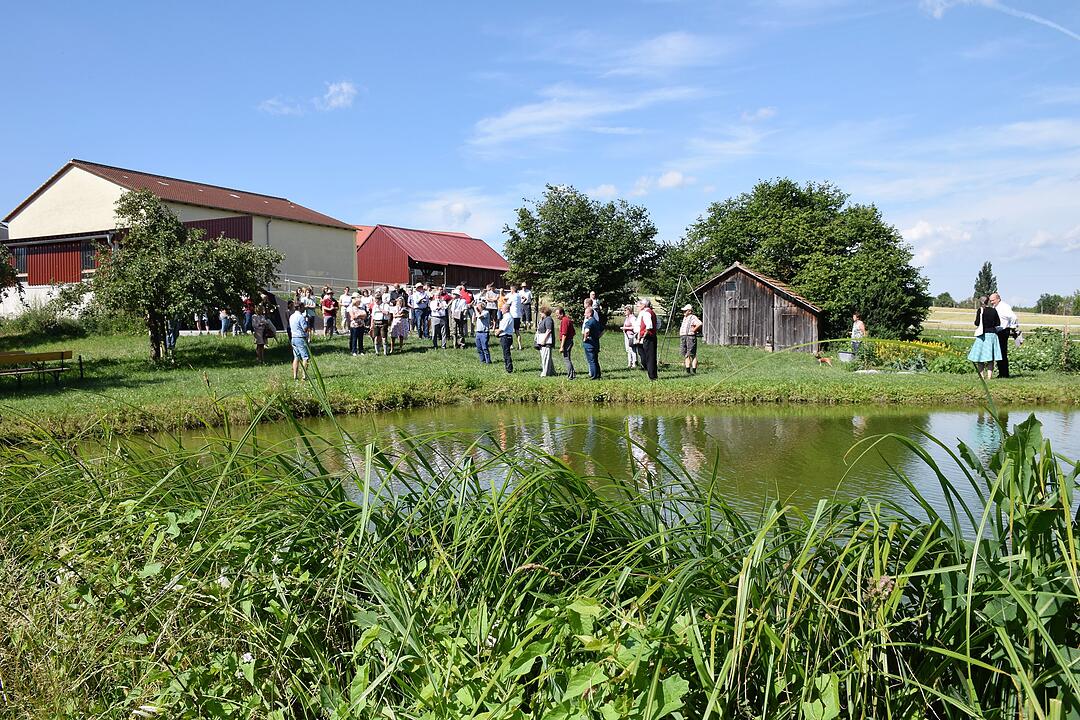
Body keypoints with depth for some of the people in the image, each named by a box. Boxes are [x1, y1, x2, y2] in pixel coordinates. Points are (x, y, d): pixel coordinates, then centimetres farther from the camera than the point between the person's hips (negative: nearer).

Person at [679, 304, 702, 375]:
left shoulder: (693, 317, -7)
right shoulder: (684, 318, 21)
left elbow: (700, 324, -25)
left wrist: (694, 330, -17)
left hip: (690, 337, -9)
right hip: (682, 337, 9)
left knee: (692, 354, -8)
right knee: (686, 355, 6)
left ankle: (694, 371, -7)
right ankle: (688, 371, 8)